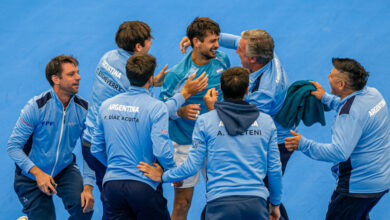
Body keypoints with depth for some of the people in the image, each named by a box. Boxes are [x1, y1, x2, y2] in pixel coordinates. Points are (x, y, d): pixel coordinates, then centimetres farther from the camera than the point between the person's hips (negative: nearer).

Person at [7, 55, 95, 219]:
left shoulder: (83, 109, -11)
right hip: (31, 175, -2)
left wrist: (88, 187, -20)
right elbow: (13, 146, -19)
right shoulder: (36, 107, -20)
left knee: (84, 206, -24)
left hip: (65, 169, 2)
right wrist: (38, 173, -31)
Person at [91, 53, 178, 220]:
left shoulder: (106, 106, 8)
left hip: (111, 184, 4)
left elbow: (96, 149, 14)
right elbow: (161, 151, -16)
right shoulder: (156, 107, -8)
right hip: (143, 186, -4)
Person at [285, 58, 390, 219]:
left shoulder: (350, 115, -28)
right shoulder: (373, 93, 1)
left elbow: (339, 153, -34)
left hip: (358, 186, -10)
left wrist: (303, 145, -30)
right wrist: (326, 98, 24)